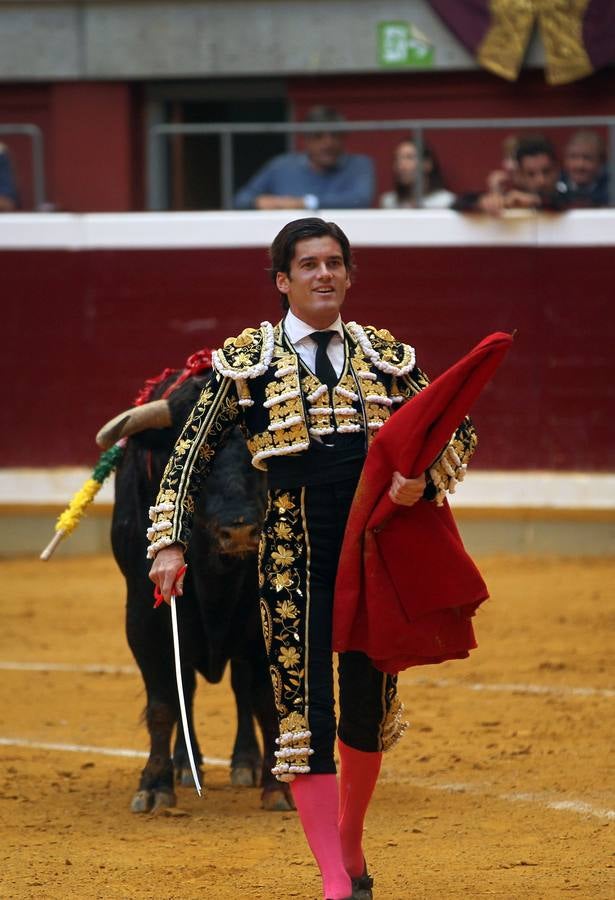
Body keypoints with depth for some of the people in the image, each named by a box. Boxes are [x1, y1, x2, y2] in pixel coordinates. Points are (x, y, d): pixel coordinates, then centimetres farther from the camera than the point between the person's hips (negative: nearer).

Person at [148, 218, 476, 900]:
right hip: (294, 558, -3)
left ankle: (350, 841, 35)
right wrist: (170, 542, -5)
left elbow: (457, 429, 13)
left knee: (369, 709, 12)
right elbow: (190, 455, 4)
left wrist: (424, 479, -8)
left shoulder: (385, 355, 8)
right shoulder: (247, 359, 1)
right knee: (305, 712, -8)